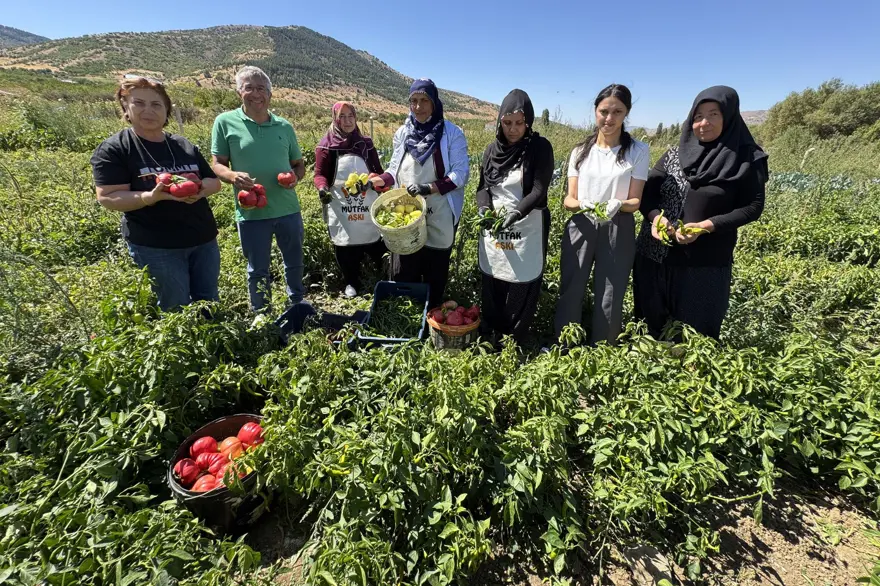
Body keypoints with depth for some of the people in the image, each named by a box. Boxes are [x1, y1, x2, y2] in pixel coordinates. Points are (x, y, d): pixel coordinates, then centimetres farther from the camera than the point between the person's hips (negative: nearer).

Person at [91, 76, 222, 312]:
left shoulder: (185, 146, 10)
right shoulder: (113, 149, -5)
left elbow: (214, 182, 12)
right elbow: (108, 198, -12)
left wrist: (202, 188, -13)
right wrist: (153, 196, -30)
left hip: (204, 240, 5)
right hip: (155, 246, -5)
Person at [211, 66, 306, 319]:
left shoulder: (284, 126, 6)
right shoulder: (226, 122, -2)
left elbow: (299, 164, 14)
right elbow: (217, 164, 0)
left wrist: (295, 177, -9)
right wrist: (232, 176, -22)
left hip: (288, 209, 3)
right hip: (251, 212, -3)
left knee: (295, 263, 18)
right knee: (258, 270, 11)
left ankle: (298, 306, 40)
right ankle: (261, 316, 30)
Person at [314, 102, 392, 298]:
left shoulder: (366, 143, 10)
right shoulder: (326, 145, 1)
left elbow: (378, 172, 14)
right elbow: (319, 174, 1)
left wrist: (380, 180, -8)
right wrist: (322, 188, -20)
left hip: (367, 207, 2)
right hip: (340, 209, -1)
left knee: (374, 242, 3)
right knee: (345, 247, 6)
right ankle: (351, 283, 26)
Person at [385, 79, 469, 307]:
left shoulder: (452, 133, -5)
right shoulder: (402, 133, 8)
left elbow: (461, 174, -11)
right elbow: (394, 170, 14)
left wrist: (428, 188, -23)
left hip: (439, 218, -3)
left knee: (435, 275, 8)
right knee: (403, 274, 8)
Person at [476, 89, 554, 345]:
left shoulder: (540, 147, -5)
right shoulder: (493, 149, 7)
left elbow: (539, 191, -12)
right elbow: (482, 186, 6)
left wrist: (516, 212, -29)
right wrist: (483, 208, -16)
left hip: (527, 232, -4)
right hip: (493, 231, 4)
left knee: (521, 292, 1)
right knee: (491, 289, 12)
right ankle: (488, 339, 29)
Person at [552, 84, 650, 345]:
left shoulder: (638, 151, 0)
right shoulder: (581, 151, 6)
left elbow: (635, 201, -3)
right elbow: (569, 198, 3)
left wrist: (617, 205, -25)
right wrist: (581, 204, -21)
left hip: (618, 231, -1)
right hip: (581, 228, 2)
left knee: (609, 300, 3)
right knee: (570, 292, 3)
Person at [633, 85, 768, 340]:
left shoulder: (746, 160, -3)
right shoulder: (674, 154, 7)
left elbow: (752, 206, -4)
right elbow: (647, 190, 6)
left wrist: (707, 226, -18)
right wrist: (655, 216, -15)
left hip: (705, 262, -3)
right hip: (656, 255, 3)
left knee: (696, 331, 6)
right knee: (651, 323, 13)